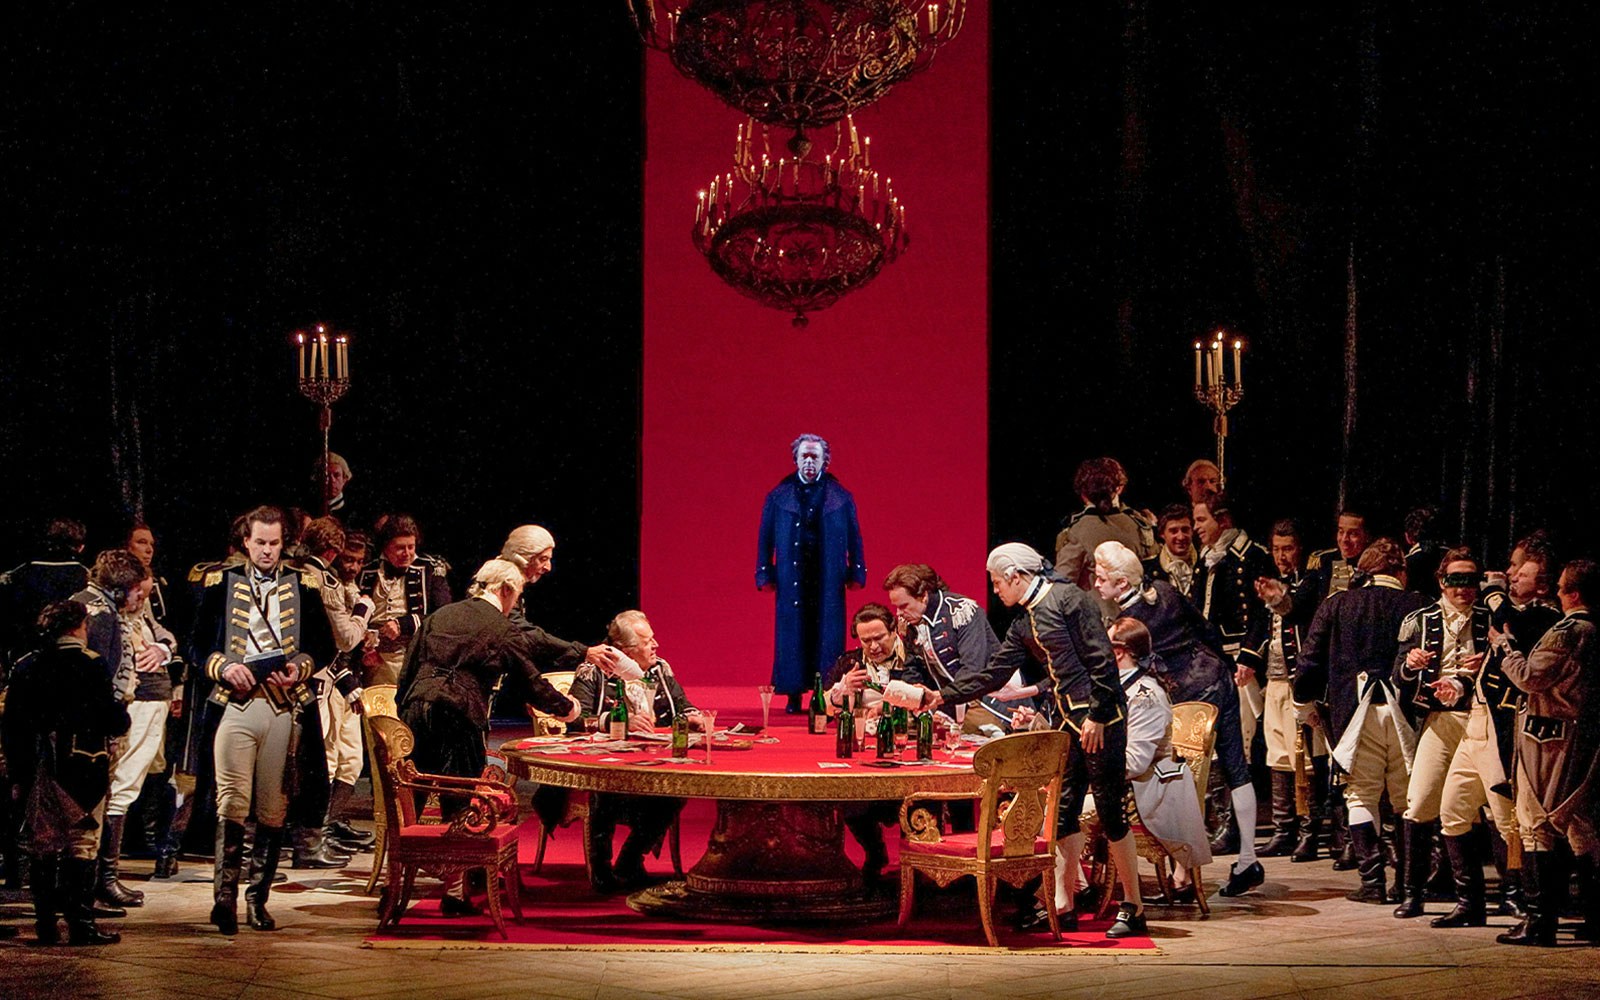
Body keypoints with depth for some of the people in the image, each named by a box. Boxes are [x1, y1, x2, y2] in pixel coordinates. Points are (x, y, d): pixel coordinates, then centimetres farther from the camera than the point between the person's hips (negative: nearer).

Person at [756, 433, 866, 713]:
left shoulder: (841, 498, 8)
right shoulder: (778, 497, 7)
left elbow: (854, 538, 9)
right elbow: (765, 538, 8)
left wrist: (856, 572, 4)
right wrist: (765, 575, 2)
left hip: (828, 582, 0)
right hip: (791, 581, 0)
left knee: (827, 636, -2)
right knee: (792, 636, 0)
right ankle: (794, 697, 4)